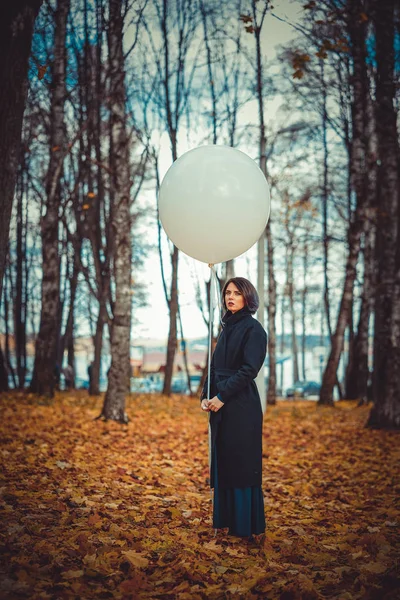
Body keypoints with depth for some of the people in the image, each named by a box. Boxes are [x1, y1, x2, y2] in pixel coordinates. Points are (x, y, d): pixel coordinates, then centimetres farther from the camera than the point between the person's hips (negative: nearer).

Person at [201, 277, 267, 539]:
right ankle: (226, 517, 22)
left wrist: (221, 396, -18)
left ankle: (246, 526, 9)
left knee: (242, 464, -1)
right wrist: (206, 396, 3)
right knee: (223, 462, 12)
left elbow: (248, 370, -17)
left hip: (242, 407, -8)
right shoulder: (227, 328, 16)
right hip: (221, 405, 8)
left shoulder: (253, 329, -9)